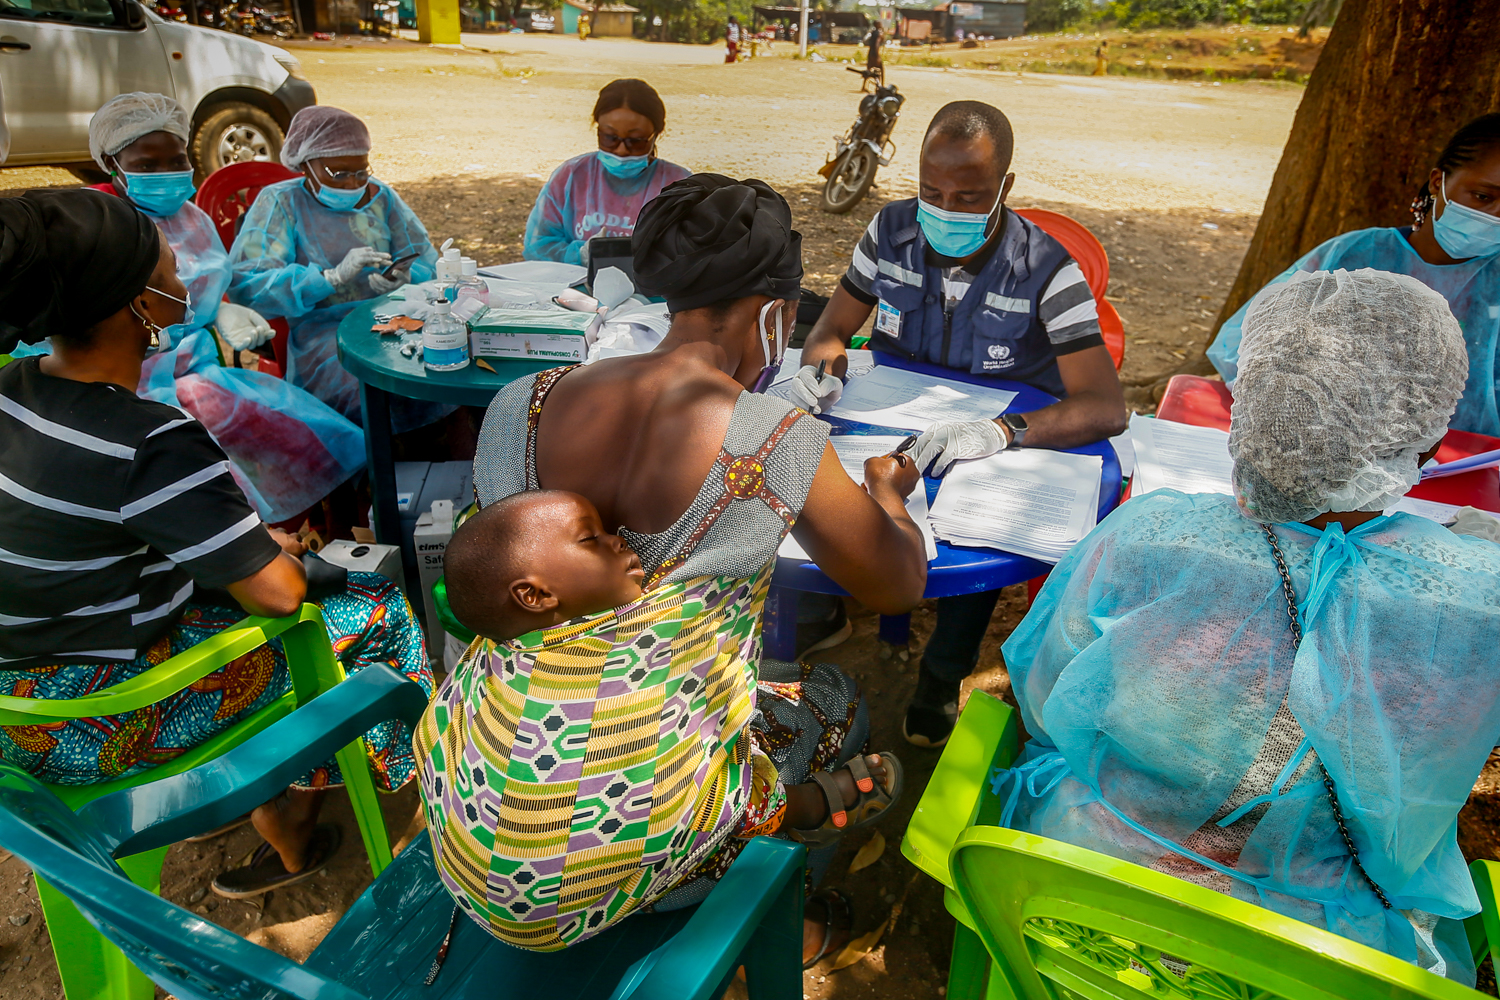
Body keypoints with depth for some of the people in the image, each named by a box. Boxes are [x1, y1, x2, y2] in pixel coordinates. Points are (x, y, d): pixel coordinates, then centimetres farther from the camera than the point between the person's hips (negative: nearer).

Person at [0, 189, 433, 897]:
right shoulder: (153, 445, -30)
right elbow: (278, 594, -24)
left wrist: (254, 539, 7)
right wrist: (280, 554, -2)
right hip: (91, 731, -9)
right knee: (375, 609, 1)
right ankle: (287, 829, 23)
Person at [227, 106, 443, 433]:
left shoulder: (380, 197, 17)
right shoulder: (281, 202, 4)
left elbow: (427, 263, 15)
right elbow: (244, 285, -8)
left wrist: (403, 278, -10)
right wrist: (333, 277, -21)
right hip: (323, 329, -4)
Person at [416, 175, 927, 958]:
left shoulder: (521, 405, -4)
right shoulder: (778, 443, -16)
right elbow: (899, 586, 2)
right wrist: (888, 492, 23)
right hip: (623, 855, -4)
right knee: (833, 705, 24)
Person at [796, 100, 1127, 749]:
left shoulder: (1045, 270, -18)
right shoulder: (891, 232, -6)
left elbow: (1105, 407, -26)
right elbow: (833, 331, 2)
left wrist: (1002, 431, -45)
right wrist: (818, 369, -24)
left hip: (995, 457, -3)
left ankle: (944, 671, -3)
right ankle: (824, 607, 8)